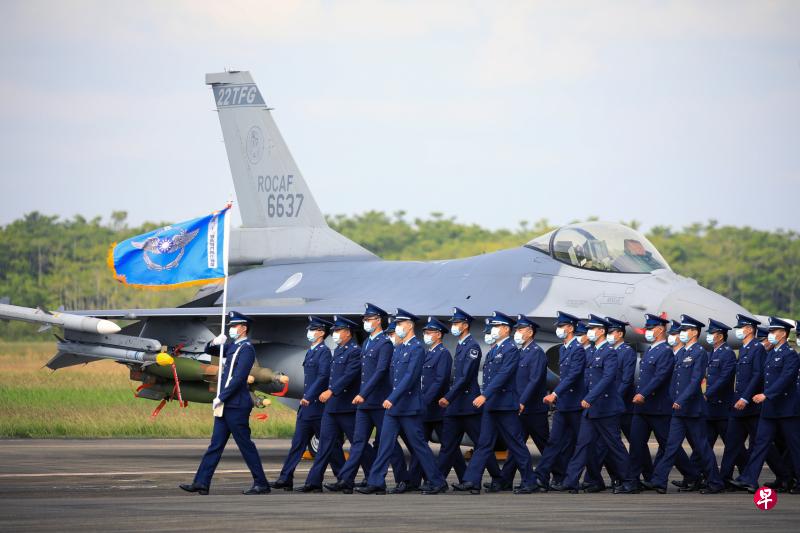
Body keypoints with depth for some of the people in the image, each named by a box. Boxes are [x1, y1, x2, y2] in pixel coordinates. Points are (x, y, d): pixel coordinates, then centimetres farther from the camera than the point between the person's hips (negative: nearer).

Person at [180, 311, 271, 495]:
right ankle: (201, 483, 4)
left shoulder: (247, 349, -13)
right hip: (226, 405, 9)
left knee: (245, 445, -3)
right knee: (215, 445, 6)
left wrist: (220, 398, -19)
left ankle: (261, 484, 3)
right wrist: (214, 343, 2)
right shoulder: (232, 347, 14)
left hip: (237, 405, -9)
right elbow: (208, 351, 25)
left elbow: (238, 378, -21)